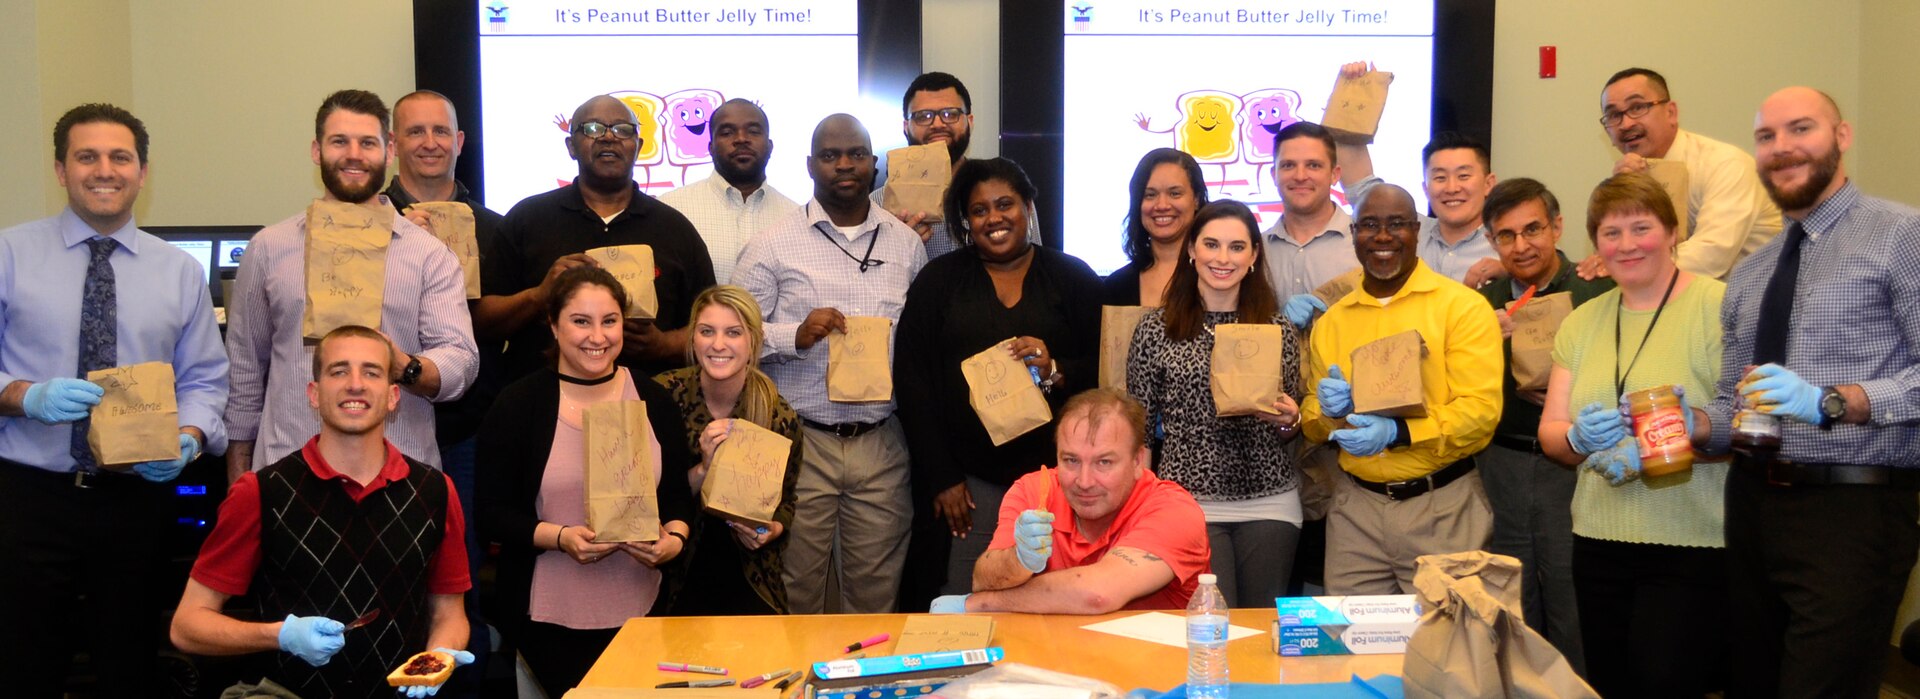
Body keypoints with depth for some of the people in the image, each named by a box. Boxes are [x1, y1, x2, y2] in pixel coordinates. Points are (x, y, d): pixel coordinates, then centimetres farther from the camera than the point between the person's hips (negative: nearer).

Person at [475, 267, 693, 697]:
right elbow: (492, 514, -5)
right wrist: (560, 537, -21)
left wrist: (674, 539, -12)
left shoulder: (655, 402, 5)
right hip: (549, 616, -3)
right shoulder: (518, 405, -4)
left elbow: (678, 496, 10)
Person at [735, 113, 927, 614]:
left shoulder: (907, 243, 10)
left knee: (876, 589, 9)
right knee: (798, 587, 5)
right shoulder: (773, 245, 0)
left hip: (881, 443, 2)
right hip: (800, 441, -2)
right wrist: (796, 335, -17)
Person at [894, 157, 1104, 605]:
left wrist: (1056, 371, -16)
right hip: (970, 479, 0)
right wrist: (942, 477, -3)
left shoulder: (1074, 278, 8)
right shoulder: (938, 282, 9)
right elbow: (913, 383, 4)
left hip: (1055, 474, 0)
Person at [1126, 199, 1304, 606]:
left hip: (1270, 504, 2)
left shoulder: (1278, 330, 7)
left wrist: (1288, 422, -7)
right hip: (1188, 501, -2)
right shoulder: (1156, 329, 0)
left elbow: (1291, 427, 15)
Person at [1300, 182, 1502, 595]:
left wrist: (1398, 431, -23)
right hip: (1355, 505, 4)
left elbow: (1480, 410, -12)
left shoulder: (1463, 307, -3)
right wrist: (1329, 412, -7)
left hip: (1442, 505, -3)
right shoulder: (1330, 321, 9)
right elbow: (1314, 427, 15)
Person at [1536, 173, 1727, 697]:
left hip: (1692, 550, -5)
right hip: (1600, 545, 6)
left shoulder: (1719, 305, -7)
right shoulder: (1583, 320, 10)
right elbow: (1550, 433, 9)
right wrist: (1578, 439, -12)